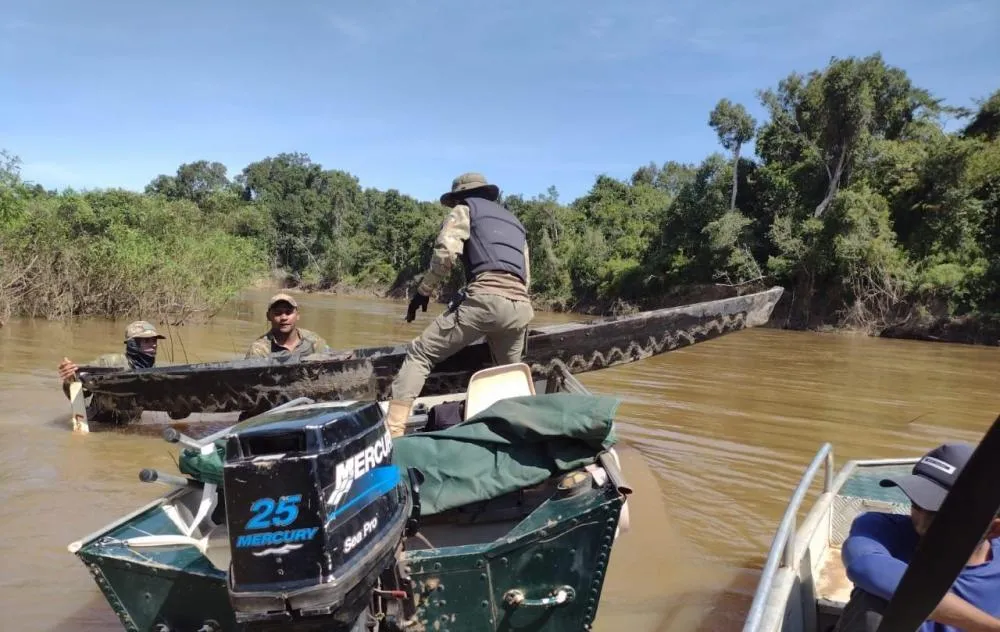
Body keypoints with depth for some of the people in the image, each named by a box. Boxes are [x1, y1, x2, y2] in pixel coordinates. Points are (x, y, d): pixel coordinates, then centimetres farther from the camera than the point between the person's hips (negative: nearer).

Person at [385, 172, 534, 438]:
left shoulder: (465, 209, 18)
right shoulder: (514, 222, 37)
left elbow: (445, 252, -1)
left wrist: (423, 291, 9)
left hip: (485, 297, -6)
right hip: (521, 307, 6)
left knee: (419, 353, 1)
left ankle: (393, 431, -11)